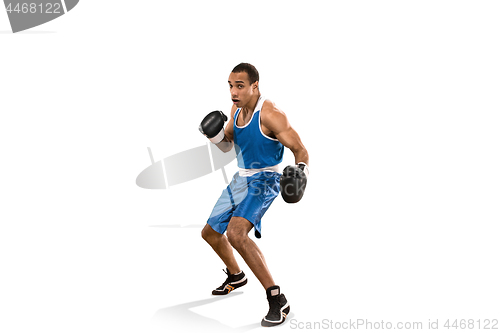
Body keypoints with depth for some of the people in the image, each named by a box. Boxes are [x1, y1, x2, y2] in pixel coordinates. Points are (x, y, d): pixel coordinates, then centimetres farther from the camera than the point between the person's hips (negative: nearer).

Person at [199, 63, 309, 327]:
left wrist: (300, 172, -41)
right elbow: (226, 145, 15)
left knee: (235, 233, -32)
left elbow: (300, 150, -20)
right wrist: (215, 133, -8)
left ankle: (277, 300, -26)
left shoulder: (270, 114, -22)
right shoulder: (237, 109, 2)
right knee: (210, 233, 21)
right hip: (240, 179, 9)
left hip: (263, 181, -9)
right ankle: (235, 276, 48)